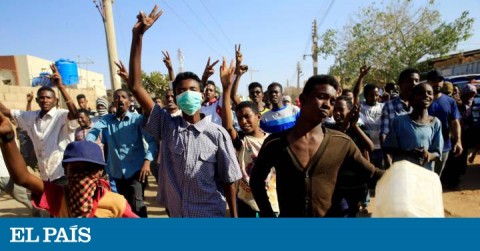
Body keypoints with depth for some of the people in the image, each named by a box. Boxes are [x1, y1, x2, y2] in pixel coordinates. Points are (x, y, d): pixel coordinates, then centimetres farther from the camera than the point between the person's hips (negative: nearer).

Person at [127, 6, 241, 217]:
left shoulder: (217, 134, -13)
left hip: (211, 216, -2)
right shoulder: (167, 126, -7)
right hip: (175, 215, 3)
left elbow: (229, 179, -5)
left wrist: (234, 216, -1)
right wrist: (137, 36, -16)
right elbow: (135, 86, -12)